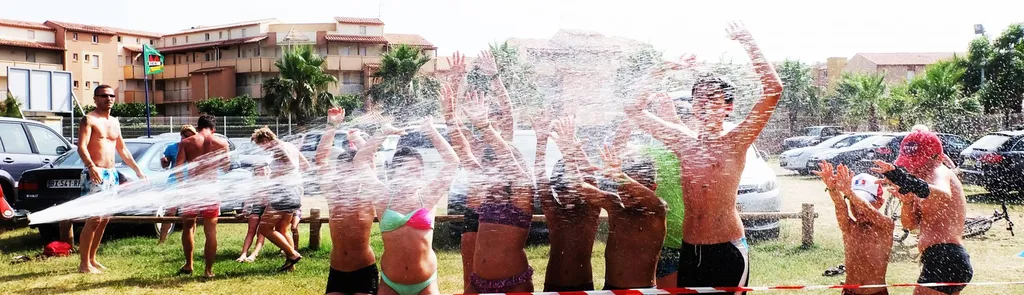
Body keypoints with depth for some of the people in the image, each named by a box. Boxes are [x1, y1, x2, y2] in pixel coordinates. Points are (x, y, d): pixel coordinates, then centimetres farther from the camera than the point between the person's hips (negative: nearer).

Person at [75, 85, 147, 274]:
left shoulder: (115, 122, 18)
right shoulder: (89, 120, -5)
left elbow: (122, 149, 25)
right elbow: (81, 147, -18)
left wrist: (137, 170, 23)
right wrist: (91, 167, -35)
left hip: (112, 173, 8)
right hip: (95, 174, -8)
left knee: (105, 219, 10)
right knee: (94, 219, -10)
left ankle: (92, 258, 20)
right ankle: (84, 263, -4)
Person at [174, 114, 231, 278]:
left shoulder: (186, 143, -1)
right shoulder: (221, 142, 0)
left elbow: (178, 167, -9)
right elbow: (226, 167, 6)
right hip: (211, 189, 0)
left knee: (188, 227, 19)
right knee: (211, 231, 5)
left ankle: (188, 265, 26)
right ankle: (209, 270, 4)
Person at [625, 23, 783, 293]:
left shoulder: (735, 142, -4)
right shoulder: (683, 140, 7)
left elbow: (773, 90, -15)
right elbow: (635, 110, 10)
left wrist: (749, 44, -11)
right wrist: (660, 71, 1)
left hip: (728, 250, -4)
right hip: (689, 250, 4)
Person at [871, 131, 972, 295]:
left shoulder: (938, 172, -10)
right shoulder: (929, 176, 18)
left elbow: (944, 196, -38)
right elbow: (910, 224, 14)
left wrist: (909, 181, -55)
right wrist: (907, 203, -7)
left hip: (946, 261, -11)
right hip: (948, 261, 11)